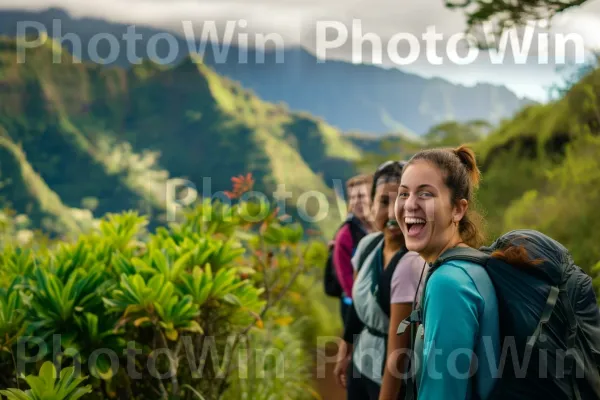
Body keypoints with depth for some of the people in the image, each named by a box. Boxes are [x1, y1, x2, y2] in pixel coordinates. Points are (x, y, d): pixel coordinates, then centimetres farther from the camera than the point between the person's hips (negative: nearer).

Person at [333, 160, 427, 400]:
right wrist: (345, 351, 18)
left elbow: (399, 351, -25)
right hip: (361, 366, 7)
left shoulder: (411, 264, -28)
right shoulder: (367, 245, -5)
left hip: (392, 380, -7)